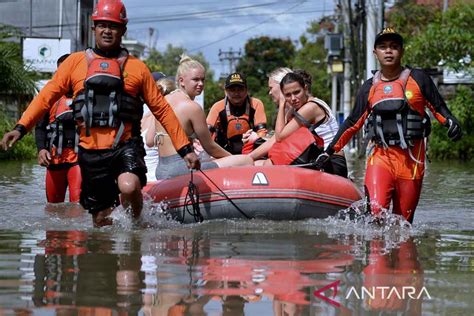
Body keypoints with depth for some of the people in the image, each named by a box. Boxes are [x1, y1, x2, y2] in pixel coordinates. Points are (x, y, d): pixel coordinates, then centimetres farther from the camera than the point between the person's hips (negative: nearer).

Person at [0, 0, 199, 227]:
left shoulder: (136, 67, 7)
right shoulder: (75, 62, 9)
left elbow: (162, 109, 9)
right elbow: (47, 96, 6)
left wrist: (185, 149, 5)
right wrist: (21, 128, -7)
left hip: (125, 146, -2)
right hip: (91, 151, 2)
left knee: (128, 186, -31)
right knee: (102, 220, 5)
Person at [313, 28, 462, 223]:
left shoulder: (418, 79, 5)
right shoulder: (369, 87, 12)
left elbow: (438, 108, 8)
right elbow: (353, 123, 17)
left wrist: (451, 122, -14)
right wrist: (329, 151, 14)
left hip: (411, 159, -1)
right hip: (380, 157, 1)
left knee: (403, 219, 3)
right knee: (376, 210, -19)